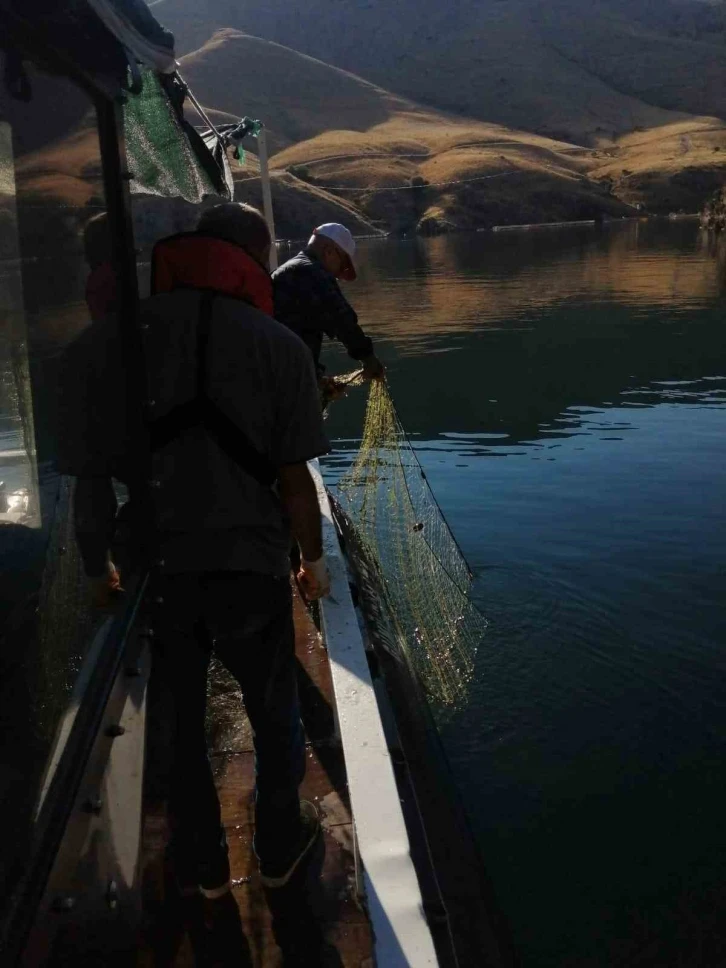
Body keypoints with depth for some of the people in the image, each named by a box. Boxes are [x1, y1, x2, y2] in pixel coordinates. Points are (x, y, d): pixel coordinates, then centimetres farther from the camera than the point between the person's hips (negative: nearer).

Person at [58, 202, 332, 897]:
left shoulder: (101, 343, -5)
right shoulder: (276, 345, -10)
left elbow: (89, 479, -4)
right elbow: (293, 479, -8)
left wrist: (98, 568, 10)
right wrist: (314, 559, 8)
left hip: (151, 573, 2)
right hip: (250, 568, -1)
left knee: (175, 725, 22)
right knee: (274, 715, 23)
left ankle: (202, 867, 40)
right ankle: (280, 847, 41)